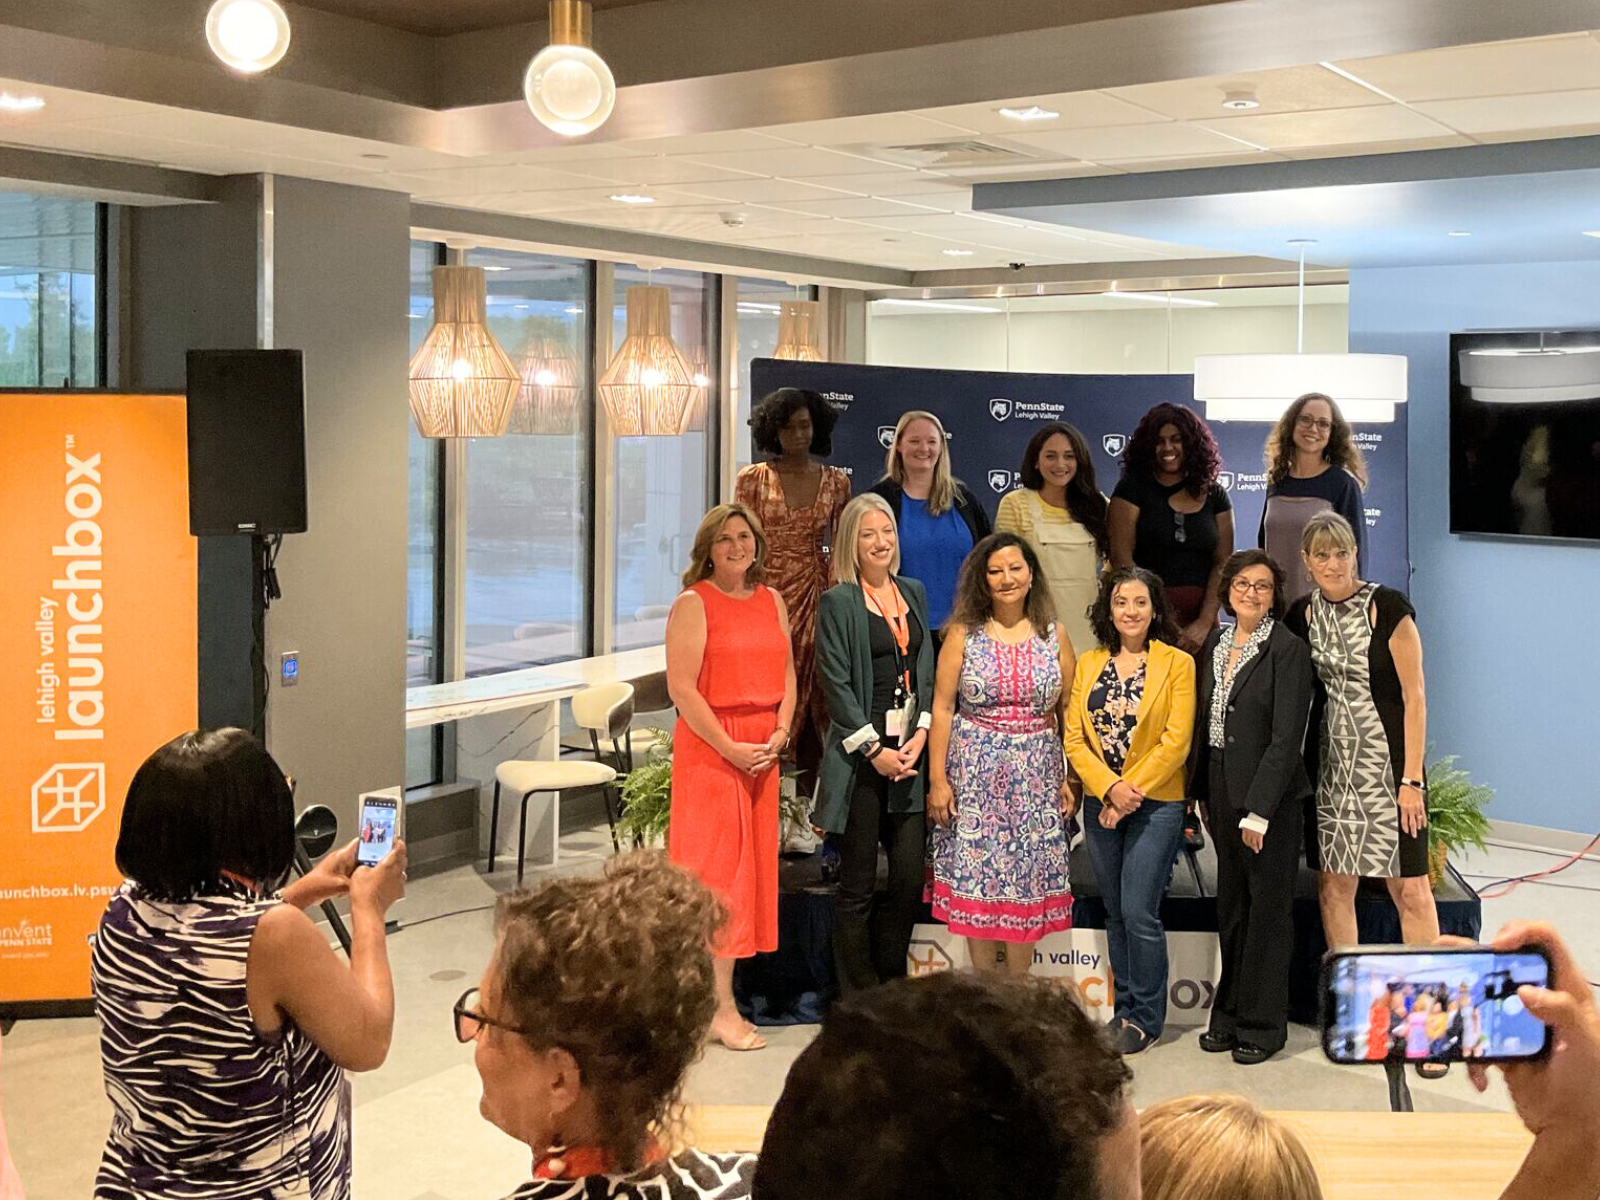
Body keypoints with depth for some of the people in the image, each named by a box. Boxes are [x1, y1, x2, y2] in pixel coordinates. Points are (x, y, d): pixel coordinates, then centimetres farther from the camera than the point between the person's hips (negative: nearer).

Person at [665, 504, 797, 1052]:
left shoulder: (771, 600, 12)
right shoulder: (693, 603, -7)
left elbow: (786, 672, 14)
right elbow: (681, 687, -13)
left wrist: (780, 733, -2)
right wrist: (731, 748, -15)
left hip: (763, 749, 7)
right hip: (710, 748, -6)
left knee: (753, 863, 8)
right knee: (717, 868, -4)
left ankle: (716, 990, 18)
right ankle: (722, 1008, 0)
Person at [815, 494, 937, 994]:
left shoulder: (913, 593, 14)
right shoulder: (838, 602, -4)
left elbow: (926, 671, 14)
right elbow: (836, 684, -8)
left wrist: (920, 734, 0)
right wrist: (875, 749, -11)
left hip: (908, 753, 5)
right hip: (860, 758, -5)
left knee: (911, 877, 3)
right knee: (858, 887, 2)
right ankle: (861, 1002, 10)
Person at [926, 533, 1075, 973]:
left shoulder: (1053, 635, 5)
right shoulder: (963, 633, 0)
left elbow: (1070, 712, 6)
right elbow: (942, 709, -2)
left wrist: (1070, 778, 0)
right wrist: (937, 779, -7)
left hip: (1036, 776, 1)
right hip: (975, 774, -1)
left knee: (1028, 884, 4)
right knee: (976, 884, 2)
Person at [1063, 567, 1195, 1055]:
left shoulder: (1177, 663, -4)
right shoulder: (1088, 664, 8)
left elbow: (1176, 740, -9)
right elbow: (1074, 738, 2)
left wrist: (1132, 791, -14)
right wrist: (1109, 788, -11)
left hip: (1156, 804, -4)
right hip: (1100, 805, 4)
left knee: (1139, 912, -8)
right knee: (1116, 913, 11)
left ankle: (1146, 1017, 6)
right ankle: (1125, 1009, 22)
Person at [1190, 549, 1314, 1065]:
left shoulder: (1288, 650, -11)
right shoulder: (1215, 645, 10)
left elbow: (1286, 738, -16)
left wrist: (1258, 809, -19)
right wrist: (1197, 792, 9)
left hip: (1270, 796, -6)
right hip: (1222, 792, 7)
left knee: (1268, 909, 3)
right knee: (1231, 907, 15)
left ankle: (1263, 1024, 14)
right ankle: (1230, 1014, 27)